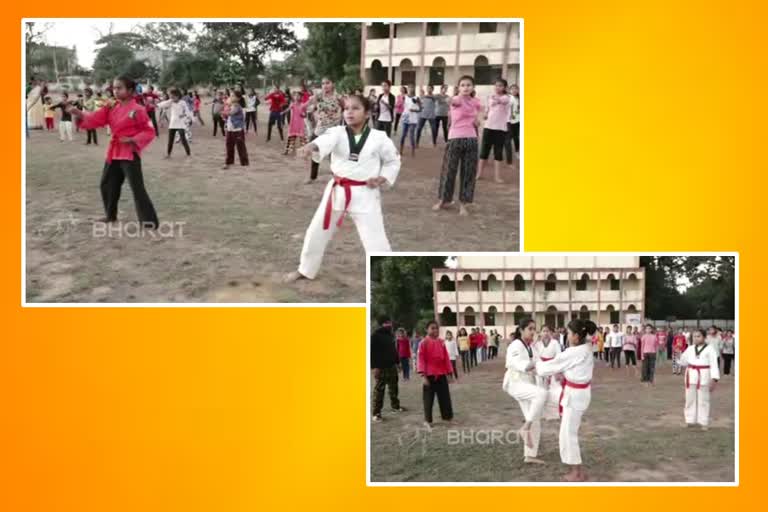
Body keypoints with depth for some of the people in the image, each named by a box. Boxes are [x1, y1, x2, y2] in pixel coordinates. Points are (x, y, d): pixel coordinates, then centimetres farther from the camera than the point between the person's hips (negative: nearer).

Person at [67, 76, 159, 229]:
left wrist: (133, 140, -22)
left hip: (130, 153, -8)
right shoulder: (111, 108, 8)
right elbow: (94, 119, 1)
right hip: (114, 152, 8)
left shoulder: (137, 110, -12)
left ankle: (149, 220, -8)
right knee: (107, 184, 16)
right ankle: (111, 215, 34)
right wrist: (76, 112, -13)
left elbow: (149, 132, -9)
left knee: (137, 187, -11)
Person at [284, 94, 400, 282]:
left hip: (365, 194, -3)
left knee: (375, 241, -4)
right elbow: (326, 140, -30)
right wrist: (311, 146, -53)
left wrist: (382, 178, -8)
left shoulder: (379, 138, -7)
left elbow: (393, 161, 9)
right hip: (337, 191, 3)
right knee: (316, 232, 14)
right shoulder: (337, 133, -6)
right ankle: (305, 270, 37)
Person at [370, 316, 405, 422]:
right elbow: (371, 351, -15)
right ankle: (376, 413, -4)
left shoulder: (390, 335, 12)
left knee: (393, 388, 16)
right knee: (379, 390, -7)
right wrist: (374, 366, -19)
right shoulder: (375, 335, -11)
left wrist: (396, 362, 17)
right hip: (380, 367, -7)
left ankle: (395, 406, 32)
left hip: (391, 366, 7)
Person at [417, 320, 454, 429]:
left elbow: (446, 358, 10)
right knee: (428, 399, 3)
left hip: (441, 374, 5)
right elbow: (421, 359, -11)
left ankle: (447, 417, 23)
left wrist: (449, 372, 9)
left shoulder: (441, 342, 5)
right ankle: (427, 421, 11)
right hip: (429, 375, -4)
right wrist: (423, 375, -17)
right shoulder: (424, 343, -9)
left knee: (445, 397, 12)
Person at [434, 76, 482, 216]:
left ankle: (463, 203, 12)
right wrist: (460, 93, -54)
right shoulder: (456, 100, -8)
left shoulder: (476, 102, 6)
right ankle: (443, 200, 19)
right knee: (449, 169, 2)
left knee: (468, 172, 3)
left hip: (471, 139, 4)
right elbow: (454, 100, -35)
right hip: (455, 139, -4)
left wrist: (477, 121, 2)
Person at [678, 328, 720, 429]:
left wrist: (714, 379, -19)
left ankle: (704, 422, 8)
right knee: (690, 398, 10)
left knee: (703, 400, 1)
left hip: (704, 376, -4)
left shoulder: (709, 349, -5)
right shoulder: (690, 349, 8)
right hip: (691, 375, 5)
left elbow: (714, 365, -11)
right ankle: (690, 420, 20)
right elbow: (683, 362, 17)